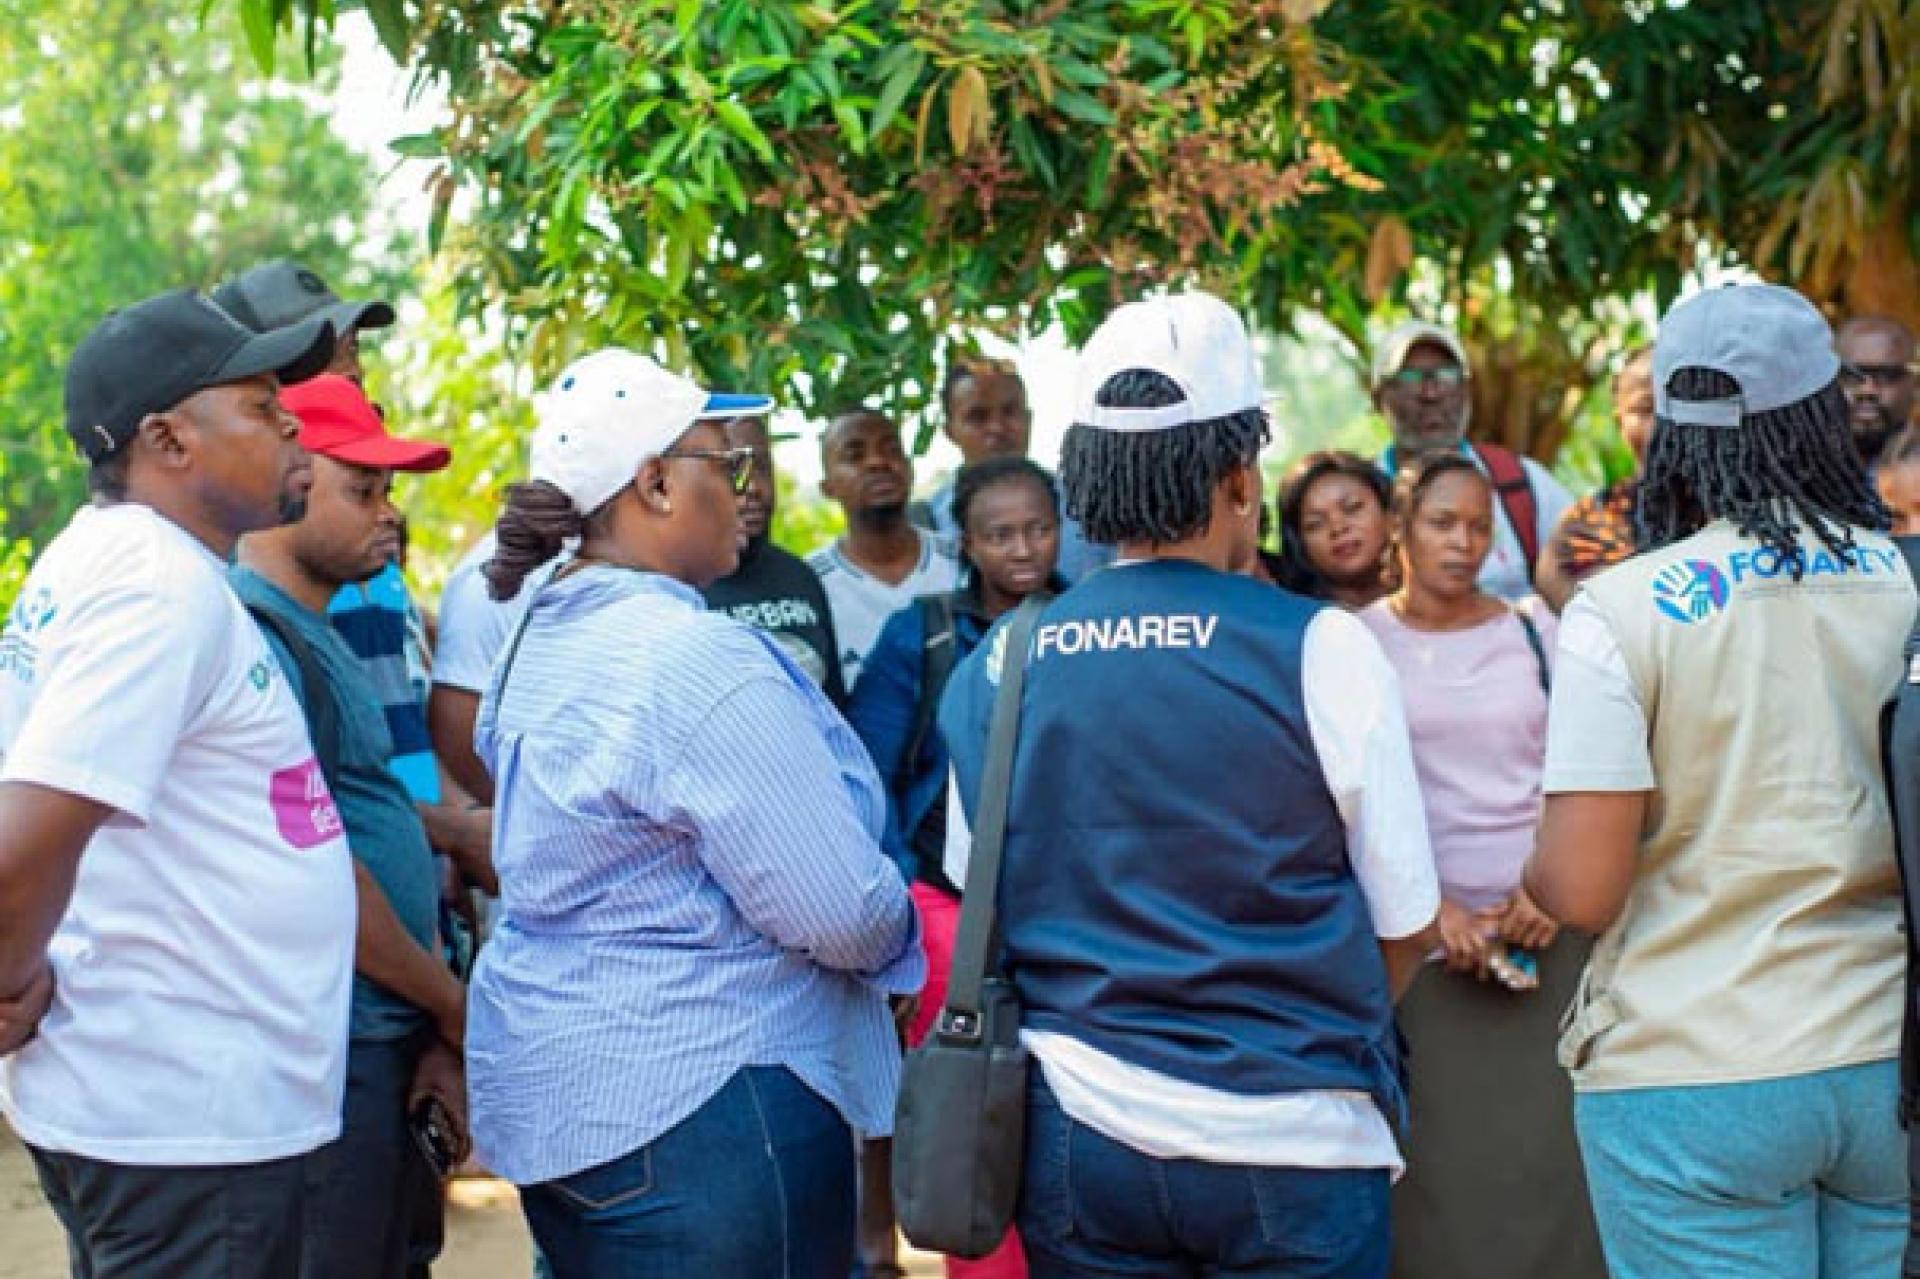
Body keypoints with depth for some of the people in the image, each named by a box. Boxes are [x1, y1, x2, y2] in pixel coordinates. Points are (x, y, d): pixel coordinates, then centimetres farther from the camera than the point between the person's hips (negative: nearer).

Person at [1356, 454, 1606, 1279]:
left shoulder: (1534, 631, 10)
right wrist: (1426, 905, -11)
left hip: (1543, 928, 2)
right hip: (1421, 936, -2)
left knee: (1546, 1152, -2)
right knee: (1437, 1160, -4)